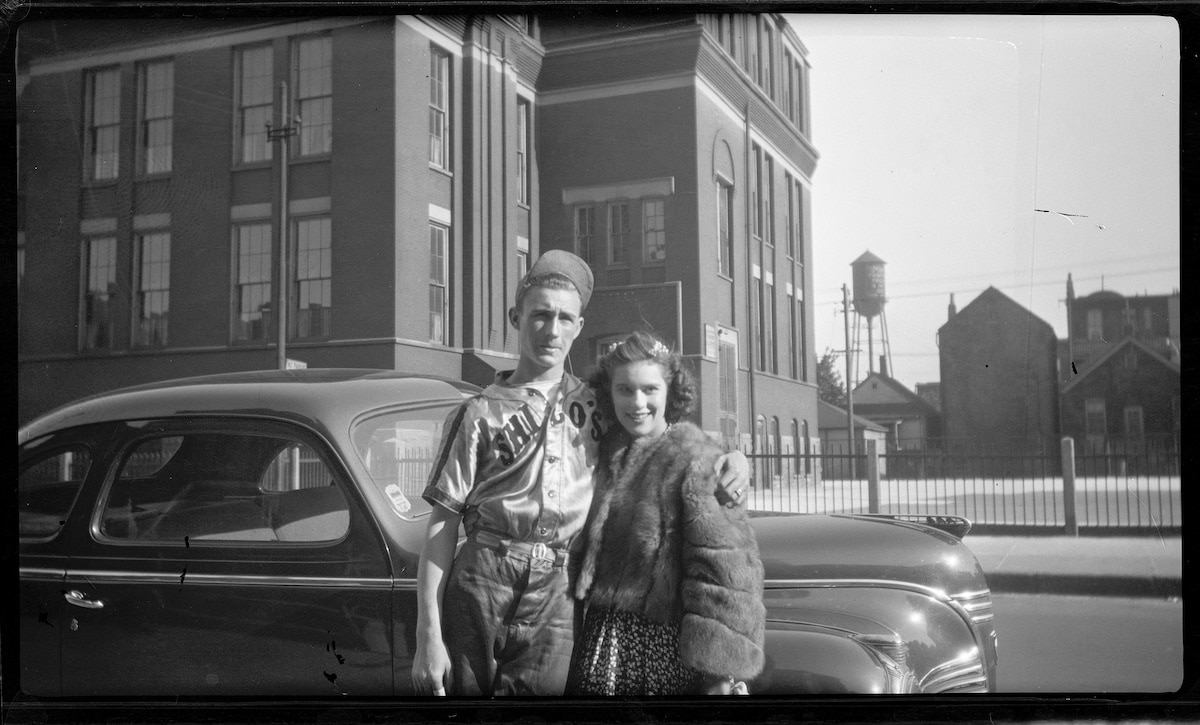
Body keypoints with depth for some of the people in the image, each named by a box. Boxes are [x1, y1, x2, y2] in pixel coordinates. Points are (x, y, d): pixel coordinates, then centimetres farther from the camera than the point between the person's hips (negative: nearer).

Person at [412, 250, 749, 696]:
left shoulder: (597, 404, 16)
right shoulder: (479, 415, 7)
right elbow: (442, 526, 2)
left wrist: (731, 457, 4)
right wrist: (428, 637, -6)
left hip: (557, 597, 2)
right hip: (480, 585, -1)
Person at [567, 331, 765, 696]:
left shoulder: (697, 461, -12)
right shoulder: (604, 453, 7)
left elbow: (726, 570, -15)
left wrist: (719, 670, -18)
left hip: (668, 641, -5)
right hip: (602, 635, 5)